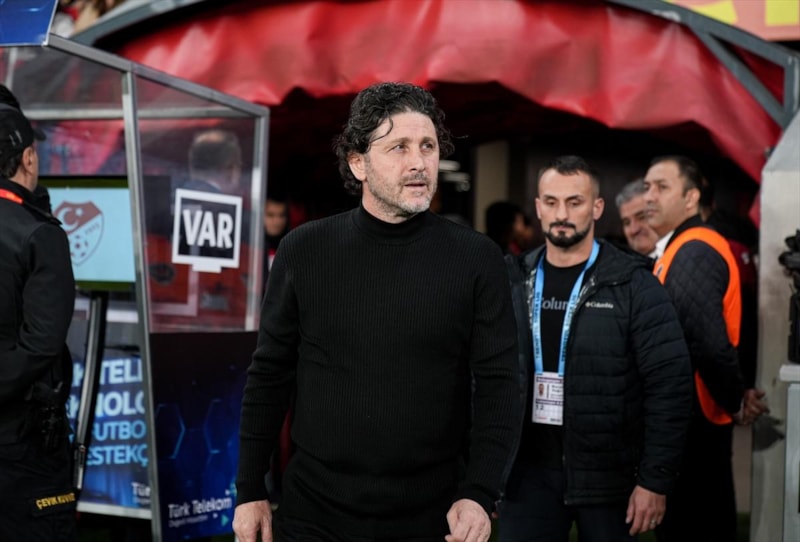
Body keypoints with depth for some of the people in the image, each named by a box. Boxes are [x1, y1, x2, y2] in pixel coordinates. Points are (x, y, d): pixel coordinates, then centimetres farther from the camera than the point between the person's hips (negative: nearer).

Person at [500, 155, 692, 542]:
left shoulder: (633, 286, -6)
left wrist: (655, 479, -12)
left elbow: (669, 386, -9)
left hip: (607, 477, -2)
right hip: (528, 473, 3)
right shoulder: (512, 283, 6)